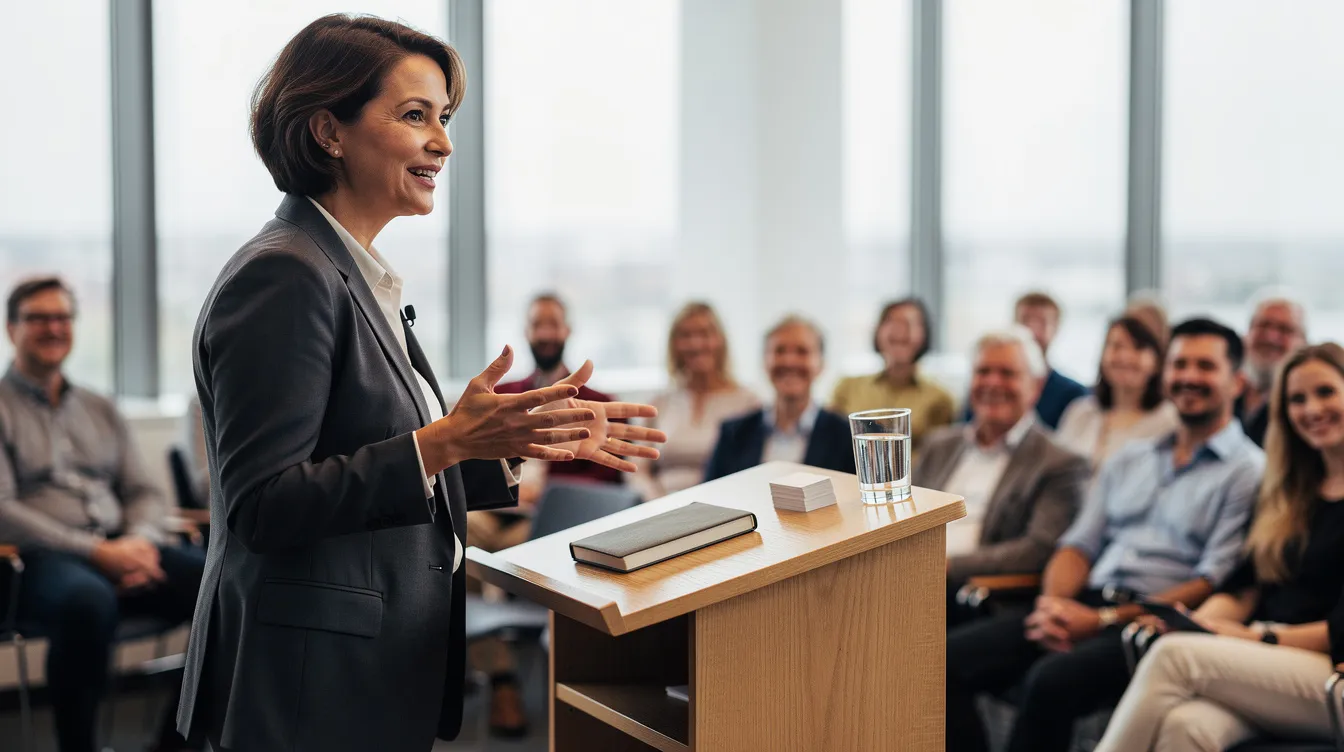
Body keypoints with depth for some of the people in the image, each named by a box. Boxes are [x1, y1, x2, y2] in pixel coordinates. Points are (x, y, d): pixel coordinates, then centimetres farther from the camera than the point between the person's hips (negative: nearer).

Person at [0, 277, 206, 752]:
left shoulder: (100, 411, 24)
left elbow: (145, 494, 20)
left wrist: (141, 542, -5)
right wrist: (96, 552, -16)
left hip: (121, 549, 6)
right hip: (42, 558, -6)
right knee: (88, 601, -43)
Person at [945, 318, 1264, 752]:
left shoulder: (1249, 471, 1)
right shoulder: (1127, 461, 23)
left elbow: (1214, 582, -8)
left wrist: (1104, 619, -15)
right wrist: (1052, 603, -6)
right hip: (1084, 606, 6)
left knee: (1053, 680, -35)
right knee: (951, 656, -16)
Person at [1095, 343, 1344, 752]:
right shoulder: (1289, 492, 23)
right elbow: (1245, 586, 14)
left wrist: (1260, 637, -11)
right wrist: (1193, 623, -4)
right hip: (1263, 666, 5)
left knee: (1174, 655, -28)